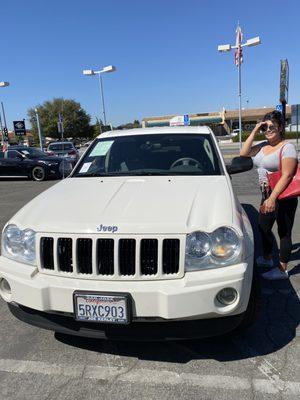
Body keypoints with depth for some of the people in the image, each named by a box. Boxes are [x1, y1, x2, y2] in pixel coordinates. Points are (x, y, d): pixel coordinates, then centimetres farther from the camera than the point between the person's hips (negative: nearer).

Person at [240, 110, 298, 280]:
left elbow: (287, 175, -21)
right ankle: (267, 258, 40)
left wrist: (272, 198, -28)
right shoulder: (263, 145, 9)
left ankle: (282, 269, 14)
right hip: (267, 195, 8)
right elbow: (244, 153, 5)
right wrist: (254, 132, -1)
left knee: (284, 232, 2)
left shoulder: (287, 147, -14)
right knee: (263, 227, 19)